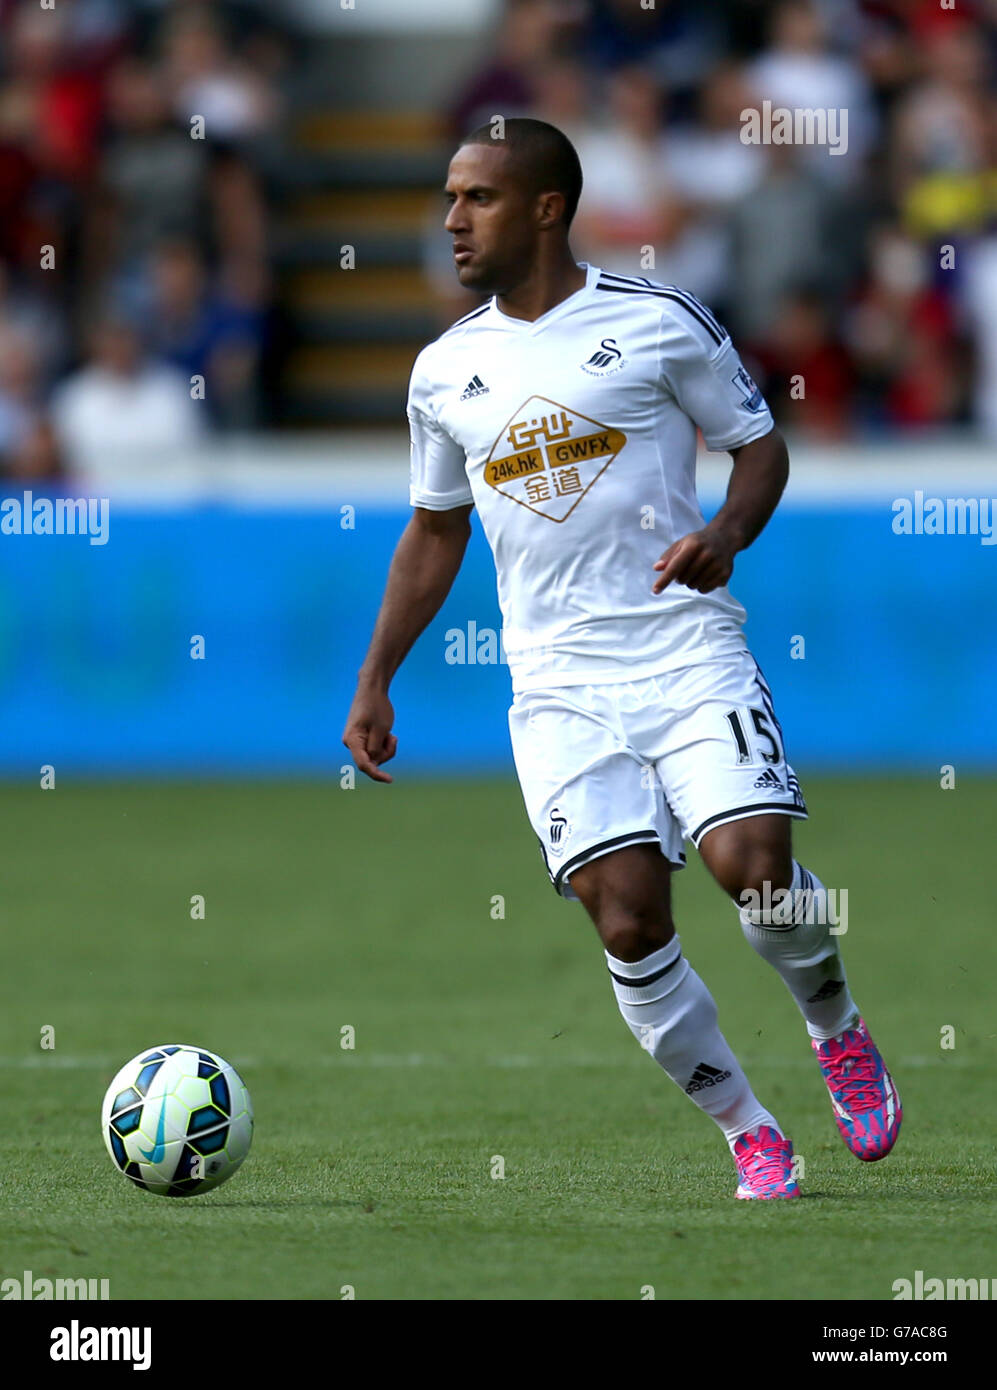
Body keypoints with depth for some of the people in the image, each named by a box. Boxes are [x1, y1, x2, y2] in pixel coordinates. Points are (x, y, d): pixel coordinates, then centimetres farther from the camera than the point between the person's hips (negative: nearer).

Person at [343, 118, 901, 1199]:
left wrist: (725, 534, -14)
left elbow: (760, 445, 7)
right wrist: (374, 683, 19)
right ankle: (749, 1134, 3)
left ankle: (835, 1027, 12)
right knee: (627, 921, -12)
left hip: (689, 654, -3)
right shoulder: (446, 370, 12)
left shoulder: (660, 321, 0)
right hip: (558, 686, 3)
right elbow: (434, 530, 23)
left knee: (752, 865, -20)